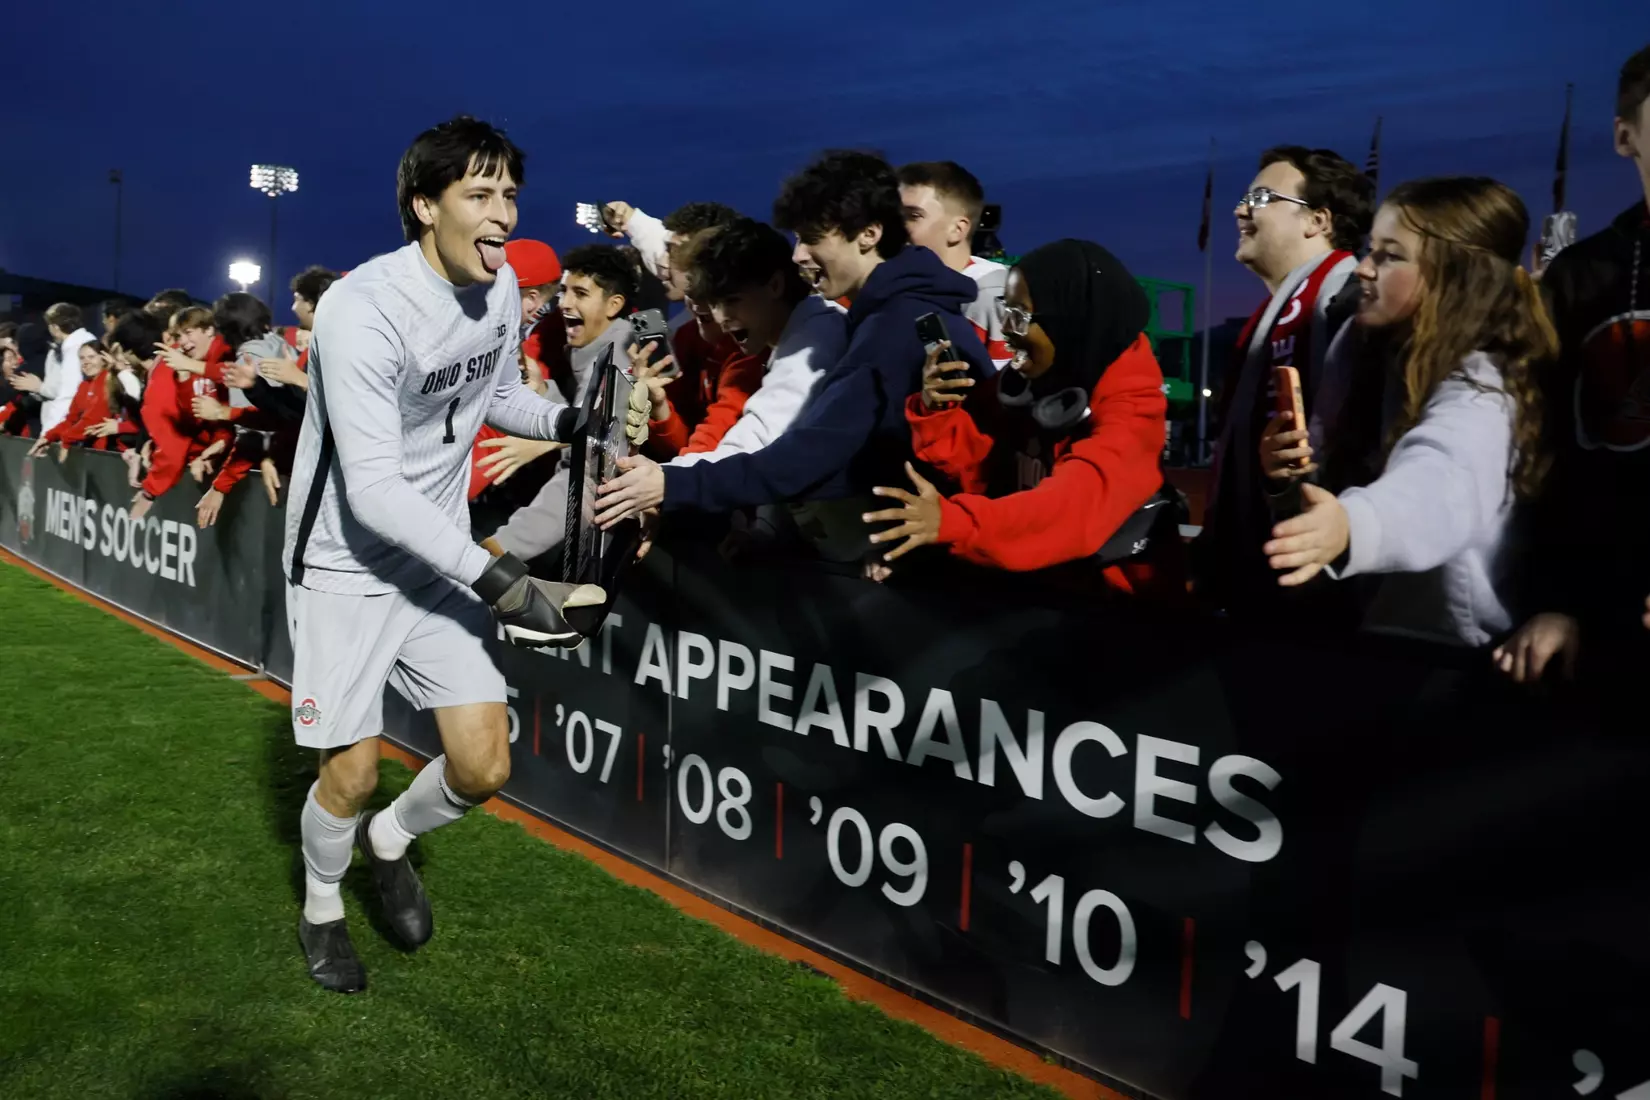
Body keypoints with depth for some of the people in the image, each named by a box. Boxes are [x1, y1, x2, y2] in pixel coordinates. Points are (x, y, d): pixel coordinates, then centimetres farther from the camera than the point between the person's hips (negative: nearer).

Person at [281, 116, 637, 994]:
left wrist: (570, 419, -5)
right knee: (351, 774, 0)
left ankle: (388, 841, 33)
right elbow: (374, 489, -30)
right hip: (346, 561, -5)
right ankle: (321, 905, 33)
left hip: (439, 555, 6)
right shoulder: (362, 309, -25)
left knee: (484, 766, 0)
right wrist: (501, 582, -34)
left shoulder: (501, 288, -3)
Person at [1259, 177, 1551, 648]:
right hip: (1371, 633, 7)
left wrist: (1351, 526, -57)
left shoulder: (1476, 396, -18)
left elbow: (1437, 483, -38)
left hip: (1443, 657, -6)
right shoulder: (1385, 367, 9)